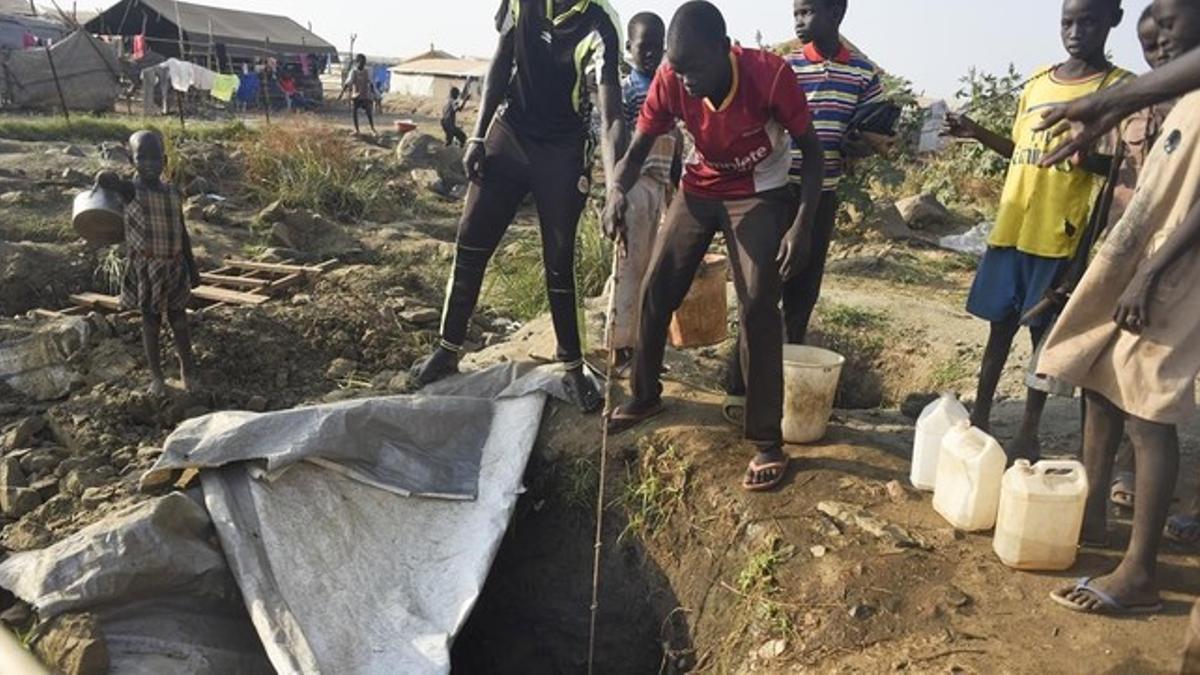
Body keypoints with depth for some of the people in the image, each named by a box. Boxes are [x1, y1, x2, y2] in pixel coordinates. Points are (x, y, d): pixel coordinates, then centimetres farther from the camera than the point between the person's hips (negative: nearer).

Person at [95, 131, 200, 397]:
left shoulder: (174, 193, 5)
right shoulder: (131, 190, -11)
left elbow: (182, 233, 12)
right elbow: (104, 177, -38)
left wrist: (192, 268, 12)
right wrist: (105, 183, -19)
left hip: (174, 266, 4)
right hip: (145, 267, -4)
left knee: (179, 319, 12)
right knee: (151, 321, 6)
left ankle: (188, 370, 27)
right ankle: (156, 376, 19)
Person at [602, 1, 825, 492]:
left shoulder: (770, 74, -29)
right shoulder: (670, 81, -21)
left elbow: (811, 149, -17)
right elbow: (638, 150, -14)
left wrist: (803, 224, -28)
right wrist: (618, 191, -36)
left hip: (760, 194, -3)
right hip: (699, 189, 4)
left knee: (758, 308, -14)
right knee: (656, 290, 0)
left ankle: (768, 441, -5)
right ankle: (646, 396, 23)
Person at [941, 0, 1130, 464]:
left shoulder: (1120, 87, -3)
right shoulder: (1038, 82, 12)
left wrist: (1084, 149, -26)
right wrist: (978, 133, 6)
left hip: (1059, 234, -4)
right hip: (1012, 226, 4)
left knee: (1044, 331, 4)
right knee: (1001, 323, 11)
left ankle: (1029, 432, 15)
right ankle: (980, 415, 22)